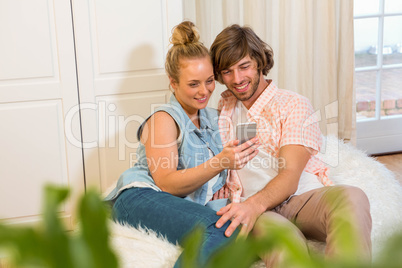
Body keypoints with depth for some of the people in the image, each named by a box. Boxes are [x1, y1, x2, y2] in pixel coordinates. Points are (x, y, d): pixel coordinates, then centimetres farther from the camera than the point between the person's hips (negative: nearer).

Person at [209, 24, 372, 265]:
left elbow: (290, 176, -6)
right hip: (257, 210, 1)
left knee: (350, 197, -37)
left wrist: (255, 203, -27)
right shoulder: (224, 107, 24)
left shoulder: (294, 105, 8)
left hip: (305, 199, -1)